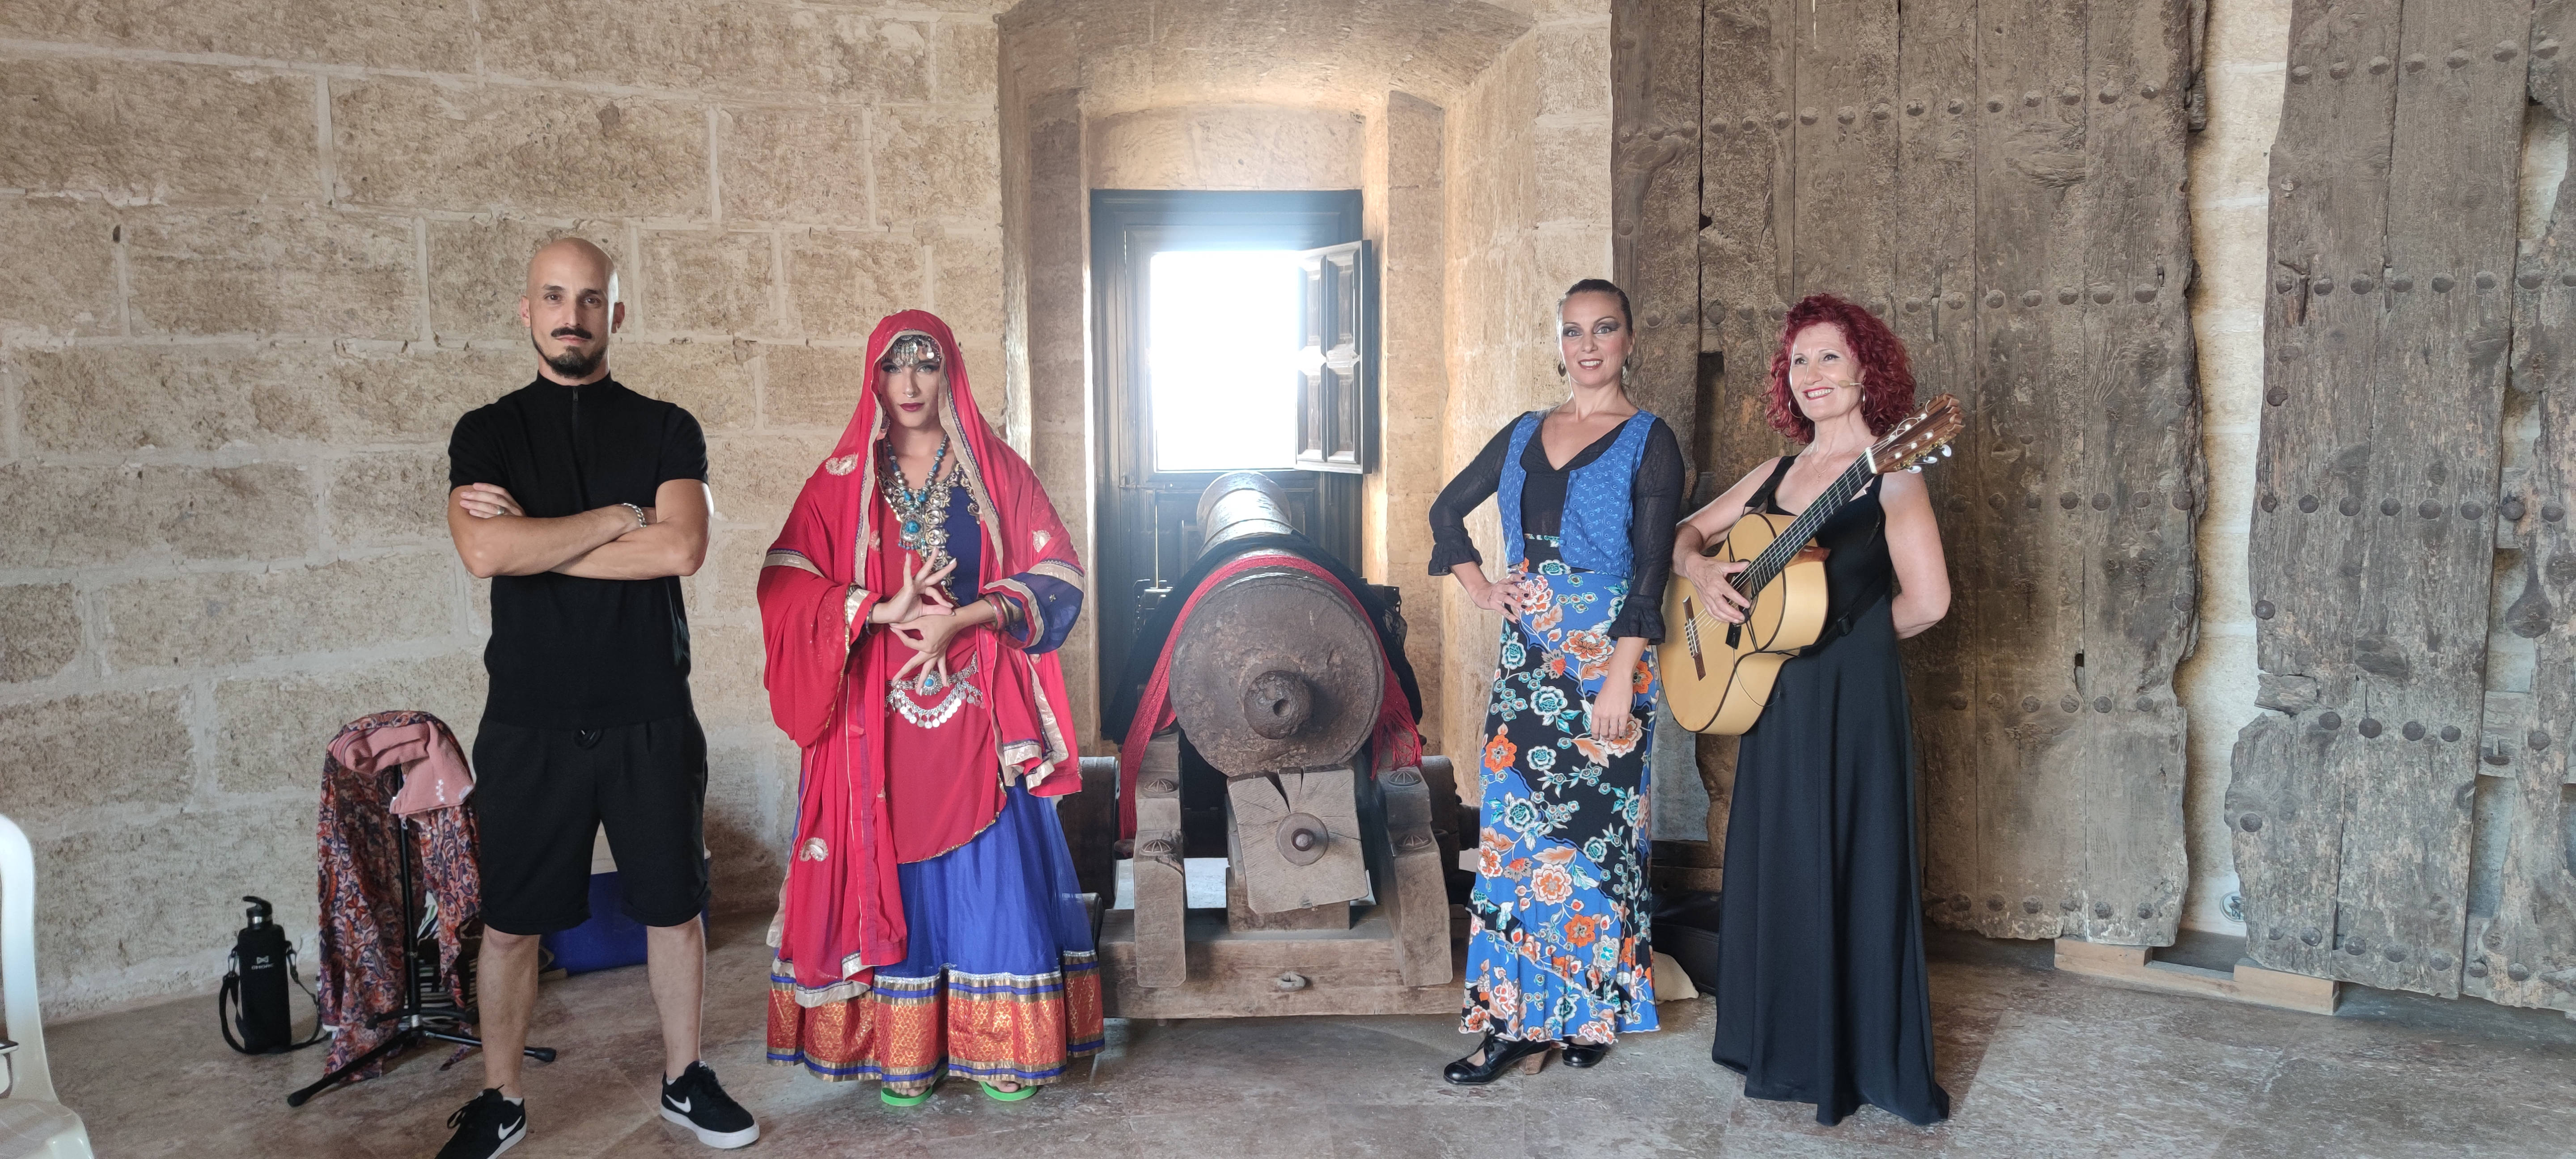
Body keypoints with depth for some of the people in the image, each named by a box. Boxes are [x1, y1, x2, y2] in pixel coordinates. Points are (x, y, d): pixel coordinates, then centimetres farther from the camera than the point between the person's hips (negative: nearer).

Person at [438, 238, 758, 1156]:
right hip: (530, 724, 0)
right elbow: (484, 552, -15)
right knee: (510, 921, 8)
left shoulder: (665, 430, 4)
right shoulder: (488, 433, 4)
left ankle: (684, 1079, 28)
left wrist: (536, 541, -12)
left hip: (651, 717, 0)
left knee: (674, 907, 10)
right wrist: (617, 517, -11)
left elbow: (682, 547, -14)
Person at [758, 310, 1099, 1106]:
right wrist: (883, 611, -16)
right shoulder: (843, 480, 7)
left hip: (979, 710, 0)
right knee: (892, 871, 2)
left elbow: (1058, 577, -1)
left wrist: (963, 619, -14)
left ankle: (1004, 1048, 11)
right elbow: (784, 586, -3)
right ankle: (902, 1054, 12)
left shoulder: (995, 470, 7)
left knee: (994, 870, 0)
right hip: (879, 714, 0)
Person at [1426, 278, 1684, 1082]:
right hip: (1526, 657, 5)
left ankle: (1588, 1012, 15)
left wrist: (1619, 680, -17)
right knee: (1514, 827, 3)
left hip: (1604, 657, -5)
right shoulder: (1525, 434, 13)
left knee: (1593, 828, 0)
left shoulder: (1649, 442, -2)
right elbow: (1448, 508, 24)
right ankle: (1519, 1020, 10)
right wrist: (1475, 584, 9)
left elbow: (1651, 569, -10)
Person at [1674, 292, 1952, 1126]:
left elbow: (1927, 600, -19)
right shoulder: (1778, 473, 12)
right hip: (1772, 692, 7)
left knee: (1852, 871, 0)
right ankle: (1787, 1046, 29)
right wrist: (1700, 570, -3)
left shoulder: (1887, 472, -9)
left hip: (1852, 698, -7)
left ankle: (1865, 1064, 14)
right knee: (1775, 868, 14)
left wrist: (1847, 636, -4)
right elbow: (1688, 532, 19)